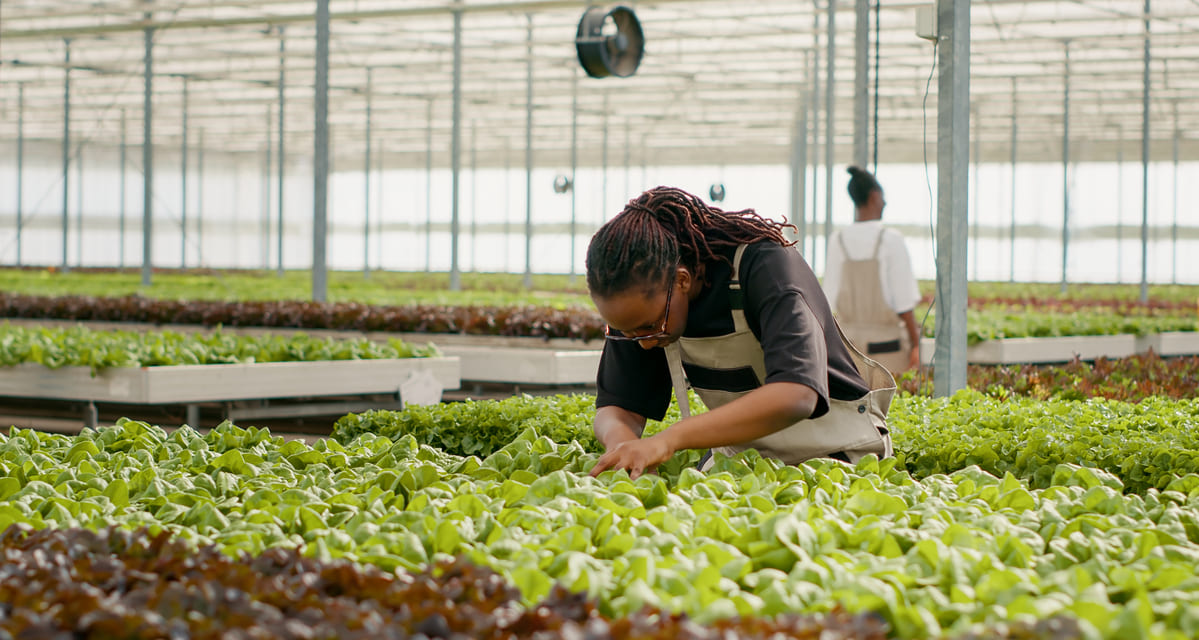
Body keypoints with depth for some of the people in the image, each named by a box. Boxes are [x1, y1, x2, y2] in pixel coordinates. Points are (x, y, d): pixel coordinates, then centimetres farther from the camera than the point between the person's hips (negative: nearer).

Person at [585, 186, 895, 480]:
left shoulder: (766, 266, -27)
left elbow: (796, 395, -41)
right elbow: (617, 406, -8)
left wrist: (670, 438, -49)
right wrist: (619, 439, -34)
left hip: (835, 453, -4)